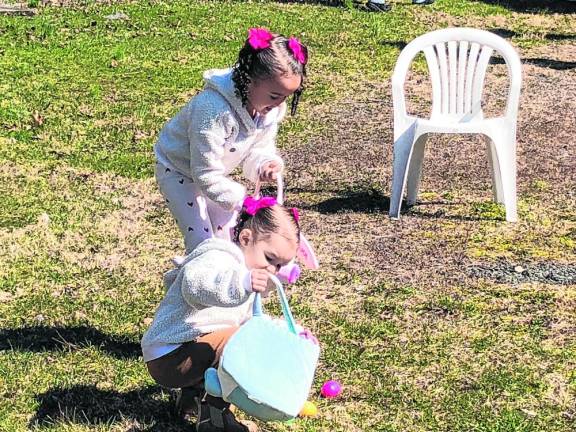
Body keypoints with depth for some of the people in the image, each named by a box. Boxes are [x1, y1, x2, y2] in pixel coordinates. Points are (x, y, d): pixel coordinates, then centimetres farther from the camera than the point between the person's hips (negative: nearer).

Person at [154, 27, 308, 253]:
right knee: (202, 243, -11)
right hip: (179, 170, -7)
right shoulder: (213, 109, -42)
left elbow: (260, 147, -7)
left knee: (228, 237, 9)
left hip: (213, 171, 7)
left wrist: (266, 164, -31)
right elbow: (206, 176, -37)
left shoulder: (272, 107, -20)